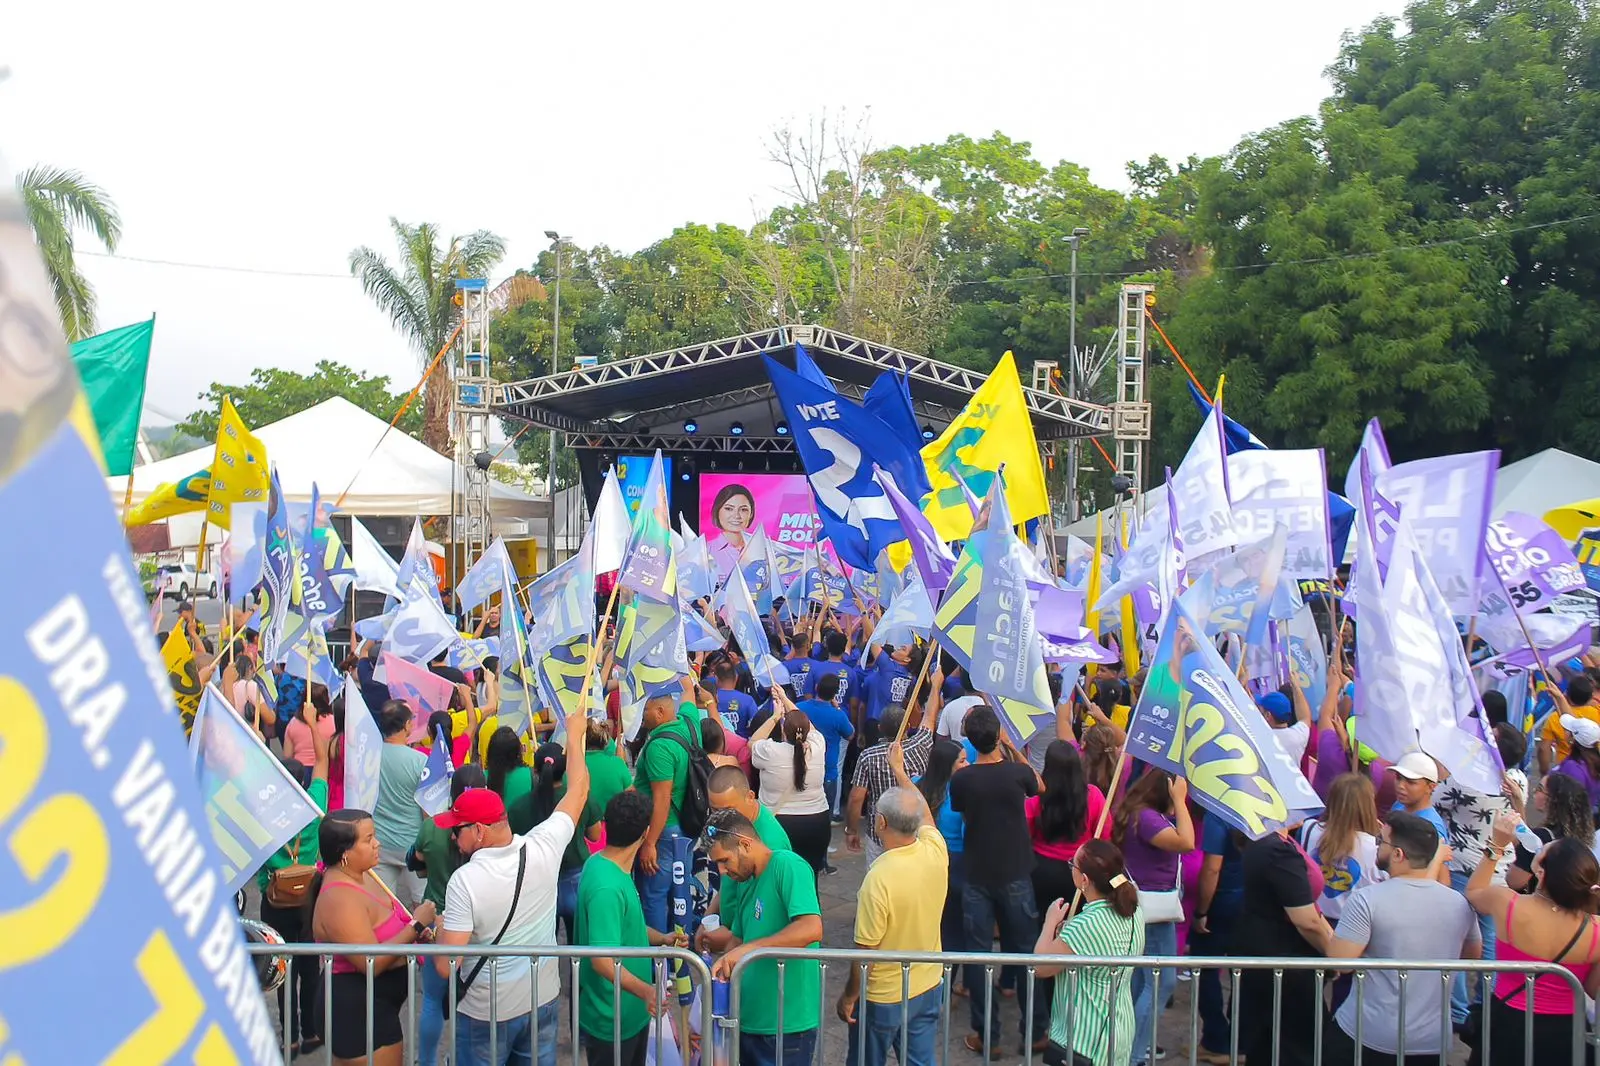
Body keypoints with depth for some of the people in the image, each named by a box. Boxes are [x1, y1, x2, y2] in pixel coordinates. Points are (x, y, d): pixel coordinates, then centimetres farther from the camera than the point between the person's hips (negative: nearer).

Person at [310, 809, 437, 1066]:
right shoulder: (340, 899, -26)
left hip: (373, 1004, 10)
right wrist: (416, 925, -24)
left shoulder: (361, 875, 4)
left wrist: (415, 933, 1)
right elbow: (371, 963, -31)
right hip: (357, 1009, -10)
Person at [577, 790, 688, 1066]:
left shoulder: (604, 864, 1)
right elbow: (602, 959, -33)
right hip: (612, 1020, -10)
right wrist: (645, 990, -43)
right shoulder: (607, 887, -31)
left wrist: (661, 938, 6)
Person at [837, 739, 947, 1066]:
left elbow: (866, 950, -22)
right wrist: (899, 769, 23)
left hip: (883, 997, -5)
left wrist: (849, 996, -6)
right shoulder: (935, 851, -13)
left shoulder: (879, 879, -30)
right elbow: (924, 814, 10)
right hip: (929, 987, 5)